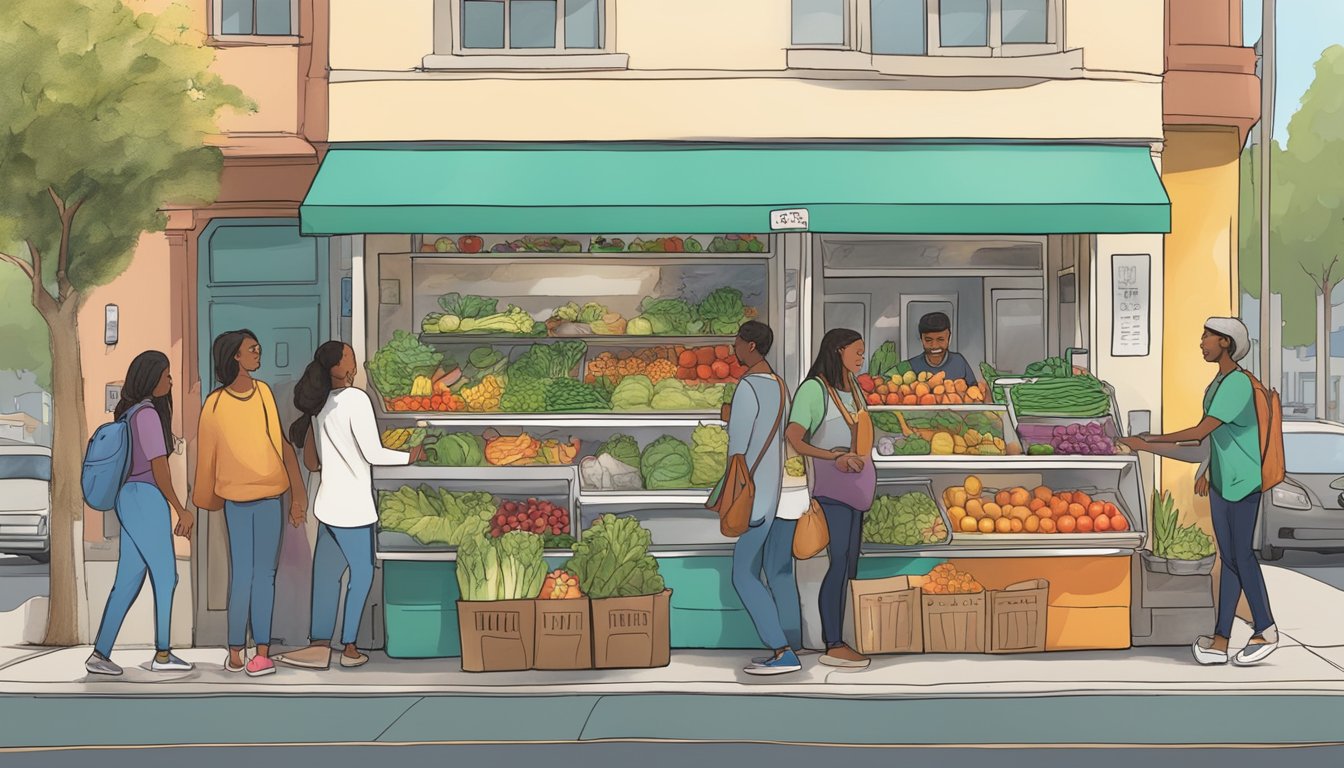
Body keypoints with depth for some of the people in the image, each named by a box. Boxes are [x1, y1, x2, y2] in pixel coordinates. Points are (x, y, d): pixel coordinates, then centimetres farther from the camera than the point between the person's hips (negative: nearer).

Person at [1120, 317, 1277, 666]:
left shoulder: (1238, 384, -18)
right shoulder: (1219, 382, 12)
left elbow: (1200, 431, -21)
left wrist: (1148, 441, -18)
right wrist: (1208, 471, 22)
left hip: (1243, 481, -9)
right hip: (1221, 481, 9)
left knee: (1241, 554, -4)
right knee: (1229, 558, 6)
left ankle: (1266, 631, 10)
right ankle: (1220, 642, 5)